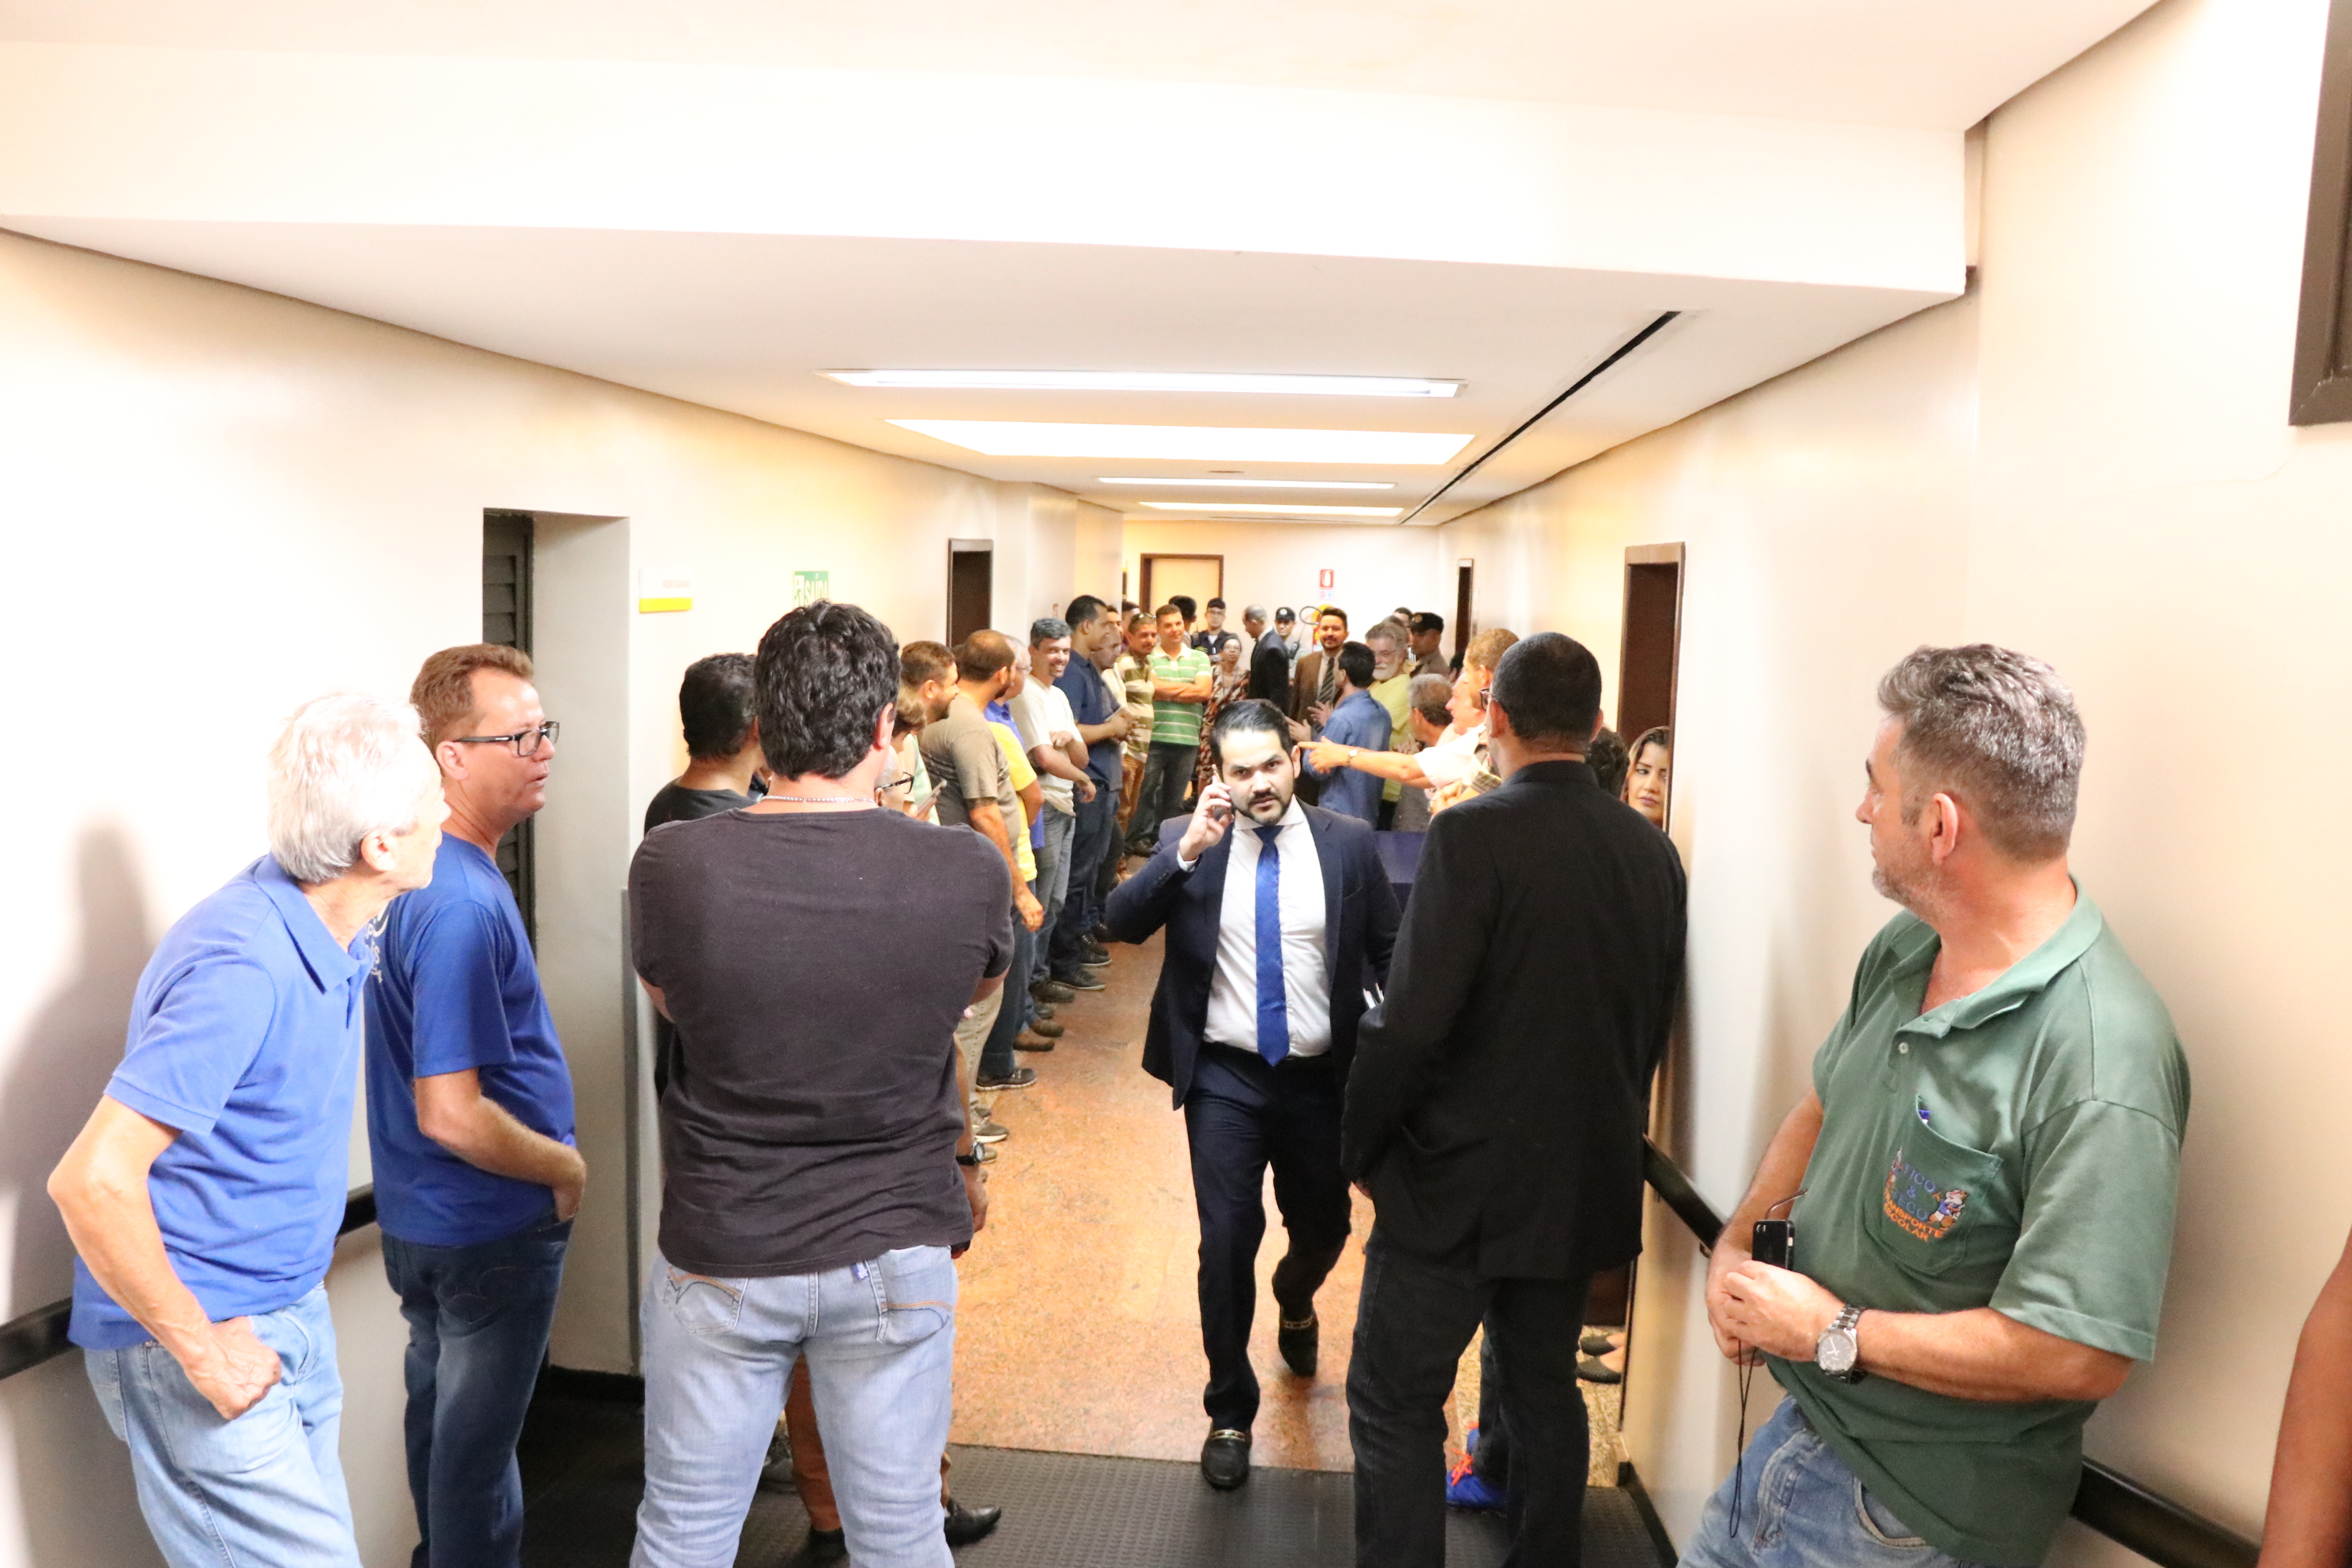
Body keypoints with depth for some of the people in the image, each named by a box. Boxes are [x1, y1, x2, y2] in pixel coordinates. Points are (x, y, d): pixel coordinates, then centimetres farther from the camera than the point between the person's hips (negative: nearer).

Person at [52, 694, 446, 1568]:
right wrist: (200, 1350, -21)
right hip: (202, 1338, -9)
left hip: (292, 1321, 9)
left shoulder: (332, 936, 1)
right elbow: (90, 1182, -30)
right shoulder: (242, 969, -28)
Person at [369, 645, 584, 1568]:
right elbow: (451, 1115, -30)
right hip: (489, 1230, -9)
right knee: (477, 1444, 7)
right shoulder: (463, 903, -28)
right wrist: (567, 1169, -15)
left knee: (442, 1415, 25)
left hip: (419, 1216, 9)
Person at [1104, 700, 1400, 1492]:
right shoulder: (1187, 843, -4)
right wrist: (1188, 850, -26)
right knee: (1227, 1242, -2)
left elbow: (1390, 952, 2)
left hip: (1319, 1077, 2)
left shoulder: (1348, 844, -4)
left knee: (1323, 1230, 17)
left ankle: (1294, 1302, 55)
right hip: (1225, 1078, -1)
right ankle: (1230, 1413, 19)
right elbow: (1122, 922, -16)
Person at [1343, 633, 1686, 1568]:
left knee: (1396, 1405, 6)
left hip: (1459, 1183, -6)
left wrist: (1360, 1151, -7)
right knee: (1546, 1391, 21)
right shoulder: (1651, 851, 0)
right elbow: (1653, 1026, 9)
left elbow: (1409, 1025, -22)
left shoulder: (1474, 834, -18)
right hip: (1584, 1184, 7)